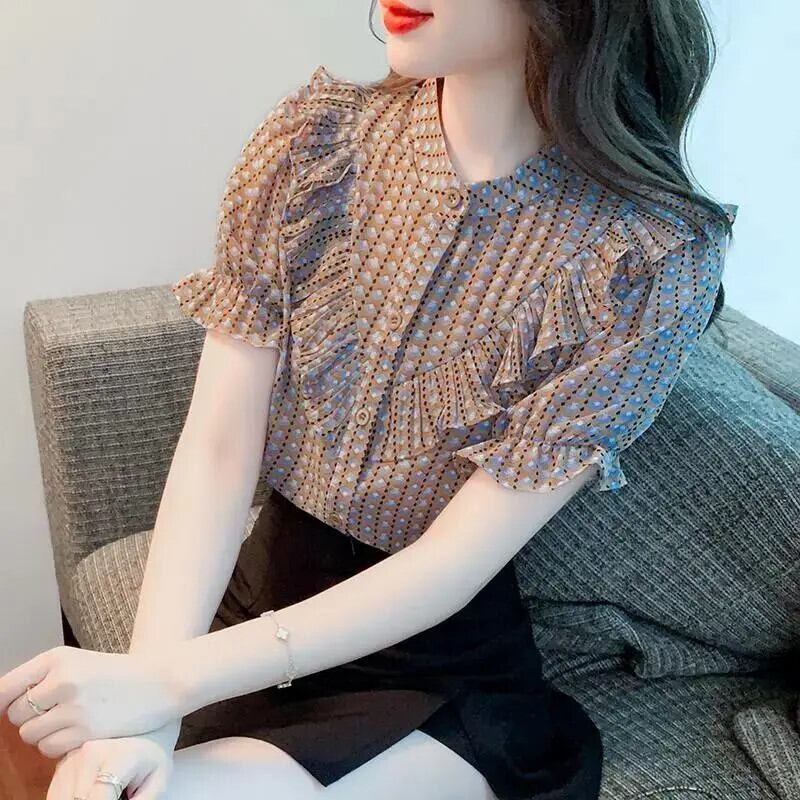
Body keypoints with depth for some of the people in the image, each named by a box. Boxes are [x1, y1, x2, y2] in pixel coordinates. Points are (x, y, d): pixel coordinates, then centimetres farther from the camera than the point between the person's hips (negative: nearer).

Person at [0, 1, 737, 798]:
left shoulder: (652, 257, -18)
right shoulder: (313, 139, -7)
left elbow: (457, 561, -19)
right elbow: (217, 447, -11)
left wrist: (169, 682, -25)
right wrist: (144, 717, -24)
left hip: (452, 668, -3)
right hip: (268, 596, 4)